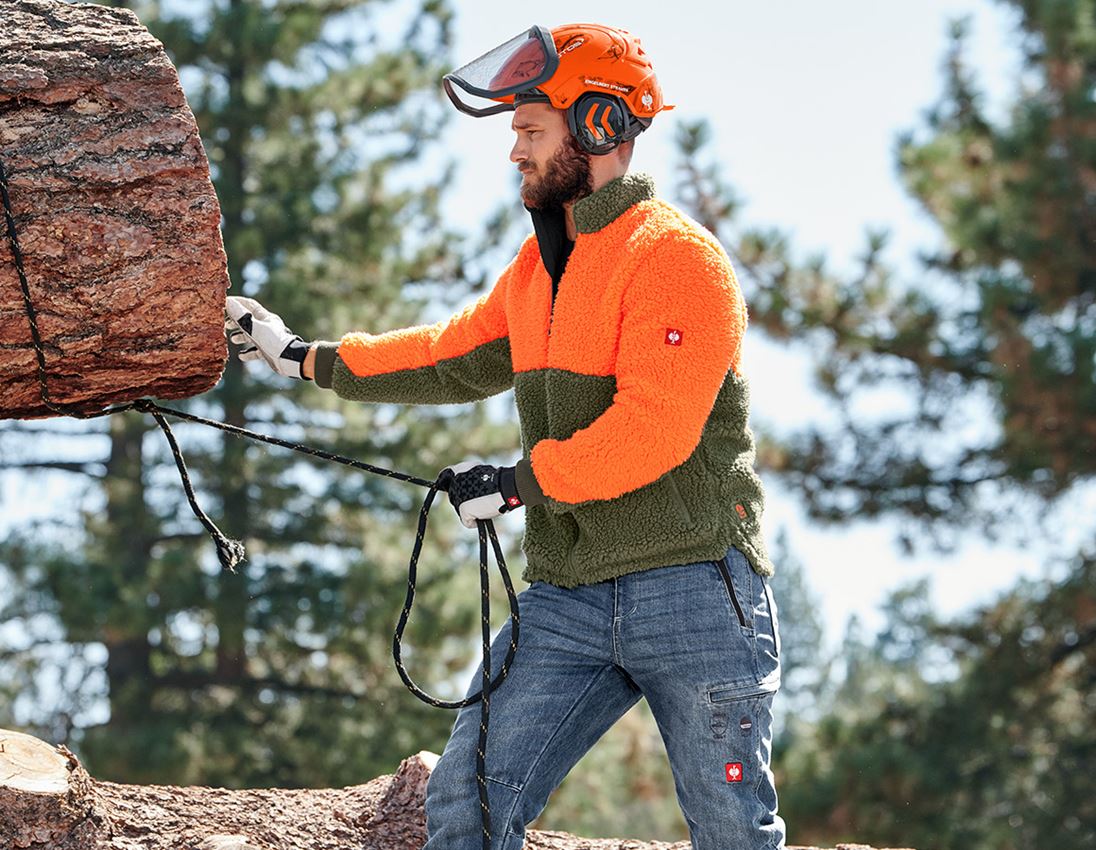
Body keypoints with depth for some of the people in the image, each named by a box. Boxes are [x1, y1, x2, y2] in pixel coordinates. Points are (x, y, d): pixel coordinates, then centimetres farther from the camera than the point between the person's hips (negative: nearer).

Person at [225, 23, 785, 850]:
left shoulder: (676, 256, -12)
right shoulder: (540, 264, 16)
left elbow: (651, 432, -21)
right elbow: (455, 357, 28)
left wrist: (517, 483, -14)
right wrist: (305, 356, 26)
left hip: (691, 593, -7)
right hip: (568, 597, 7)